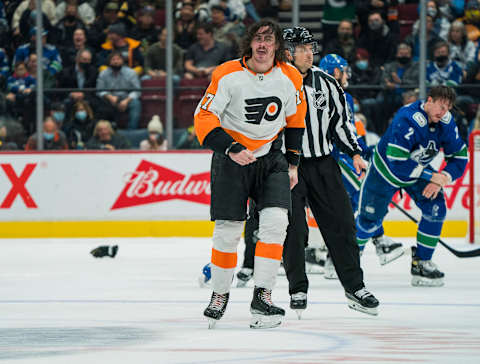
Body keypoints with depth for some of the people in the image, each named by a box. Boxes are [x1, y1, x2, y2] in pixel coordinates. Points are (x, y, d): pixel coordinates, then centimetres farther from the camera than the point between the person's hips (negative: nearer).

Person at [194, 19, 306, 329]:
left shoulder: (291, 78, -3)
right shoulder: (228, 75, -14)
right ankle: (220, 294, 20)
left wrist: (292, 164, 9)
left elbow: (295, 120, 11)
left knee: (276, 220, -16)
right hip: (230, 158, -2)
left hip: (271, 158, 2)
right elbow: (204, 118, -15)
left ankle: (262, 297, -12)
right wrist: (231, 149, -27)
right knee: (227, 231, -2)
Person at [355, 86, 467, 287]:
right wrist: (432, 176, -36)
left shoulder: (446, 123, -16)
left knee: (436, 209, -13)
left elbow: (459, 157, -6)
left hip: (418, 169, 5)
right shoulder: (407, 120, -36)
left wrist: (442, 179, -24)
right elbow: (397, 164, -39)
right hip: (386, 169, -5)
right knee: (369, 218, 0)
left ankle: (421, 263, -1)